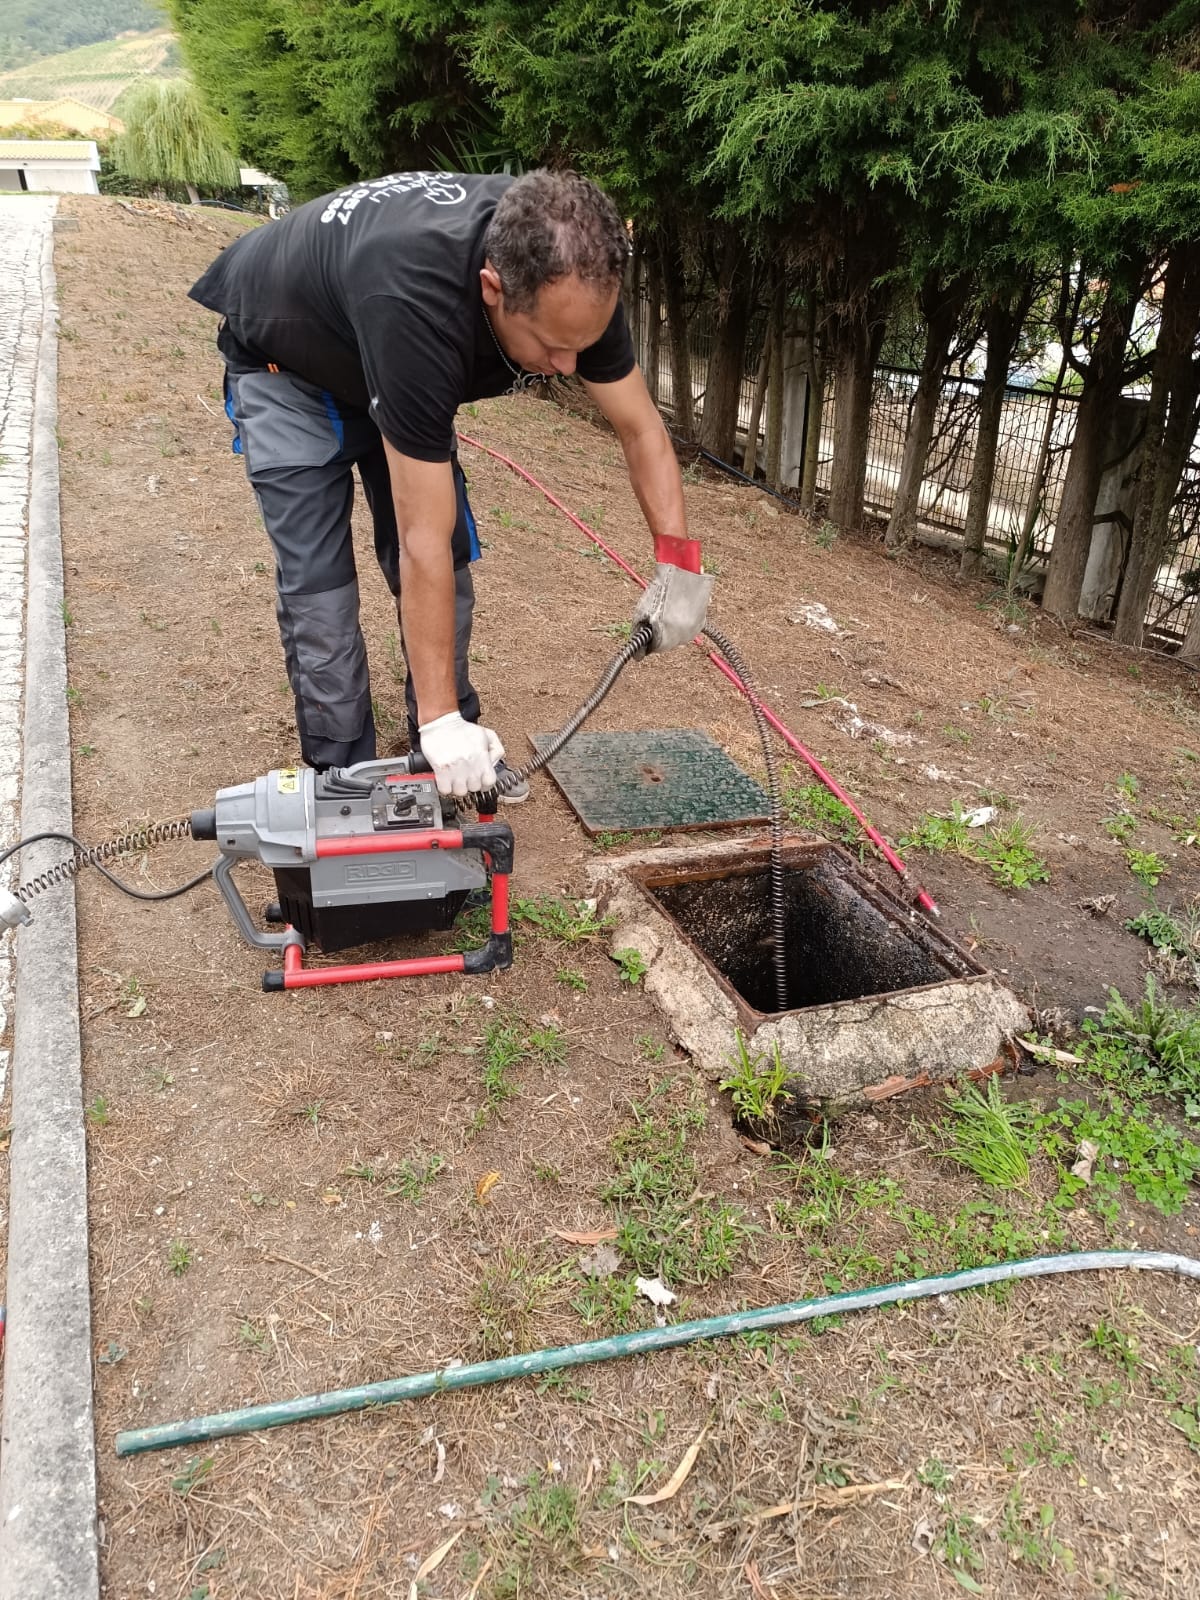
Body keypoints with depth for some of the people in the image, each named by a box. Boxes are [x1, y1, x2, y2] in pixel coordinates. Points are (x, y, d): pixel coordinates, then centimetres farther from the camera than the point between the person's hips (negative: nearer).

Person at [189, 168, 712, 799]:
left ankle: (460, 745, 17)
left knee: (450, 563, 0)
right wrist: (439, 718, -38)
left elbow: (639, 425, -13)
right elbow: (422, 542, -43)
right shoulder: (417, 308, -46)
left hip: (387, 368, 6)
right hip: (285, 367, -5)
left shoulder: (575, 281, -28)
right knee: (317, 582, -12)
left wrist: (677, 558, -25)